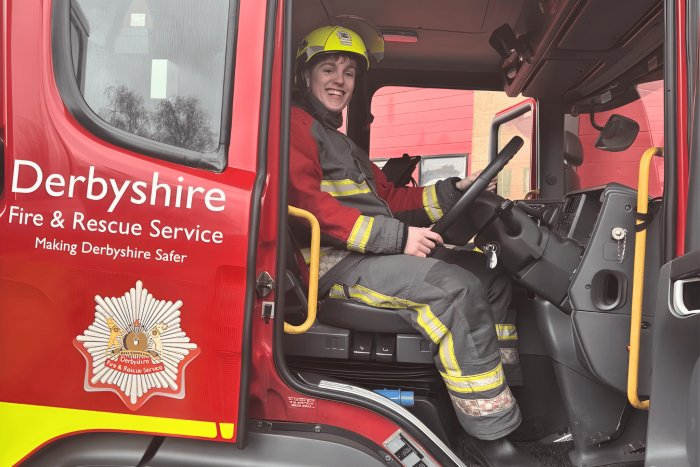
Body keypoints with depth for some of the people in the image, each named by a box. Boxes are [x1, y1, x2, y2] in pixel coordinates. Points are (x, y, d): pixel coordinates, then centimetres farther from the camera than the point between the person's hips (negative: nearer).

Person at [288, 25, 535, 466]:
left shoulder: (341, 141, 31)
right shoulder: (295, 124, -1)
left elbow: (389, 196, 24)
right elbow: (307, 202, -18)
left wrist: (454, 192, 9)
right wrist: (397, 237, -22)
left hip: (375, 252, 10)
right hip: (335, 262, -10)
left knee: (491, 275, 6)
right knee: (456, 288, -27)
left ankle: (510, 394, 6)